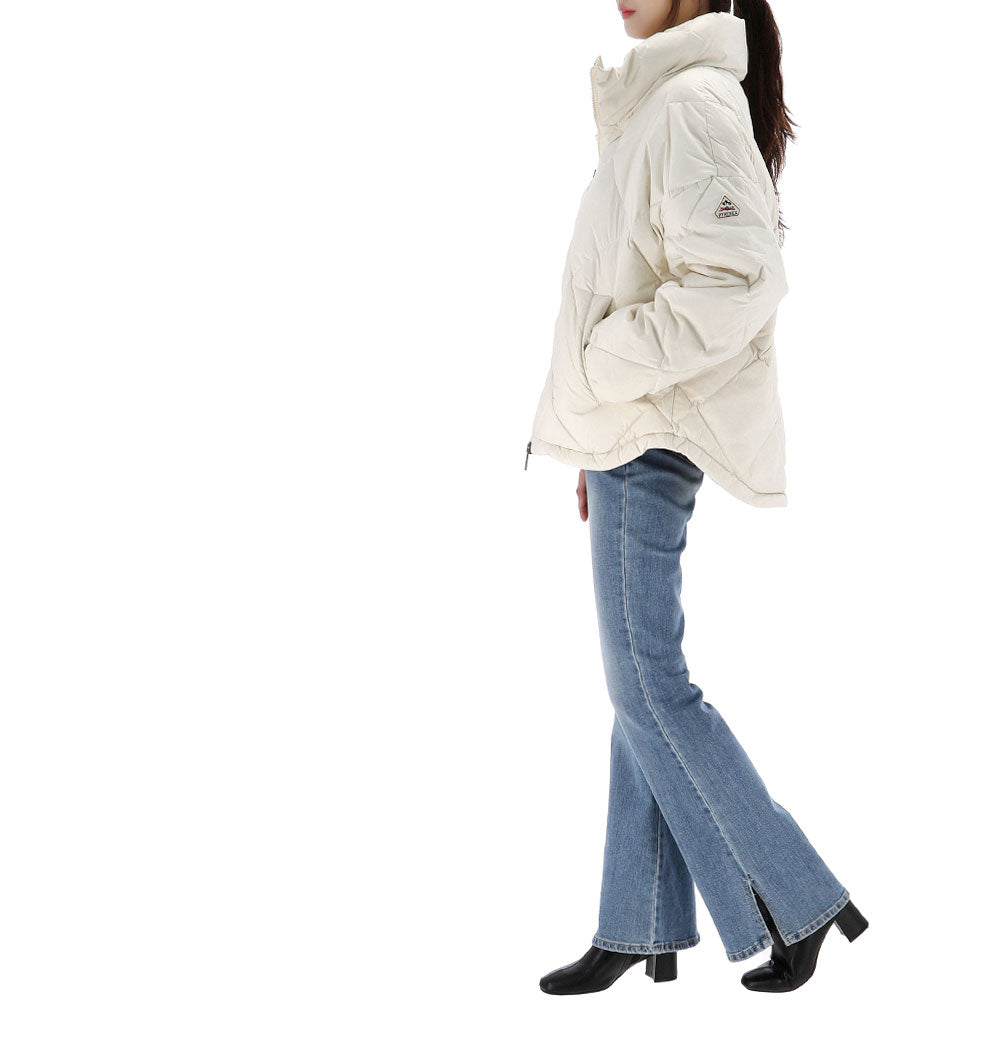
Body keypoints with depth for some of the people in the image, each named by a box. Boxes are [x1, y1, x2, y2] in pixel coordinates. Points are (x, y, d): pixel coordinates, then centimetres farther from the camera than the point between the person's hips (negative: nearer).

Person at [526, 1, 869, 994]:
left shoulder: (696, 102, -13)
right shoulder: (654, 108, 19)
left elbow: (732, 281, -25)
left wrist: (599, 371, -17)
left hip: (648, 438, -10)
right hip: (630, 440, 10)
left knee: (649, 685, -6)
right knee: (638, 687, 10)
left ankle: (803, 898, 4)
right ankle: (639, 929, 17)